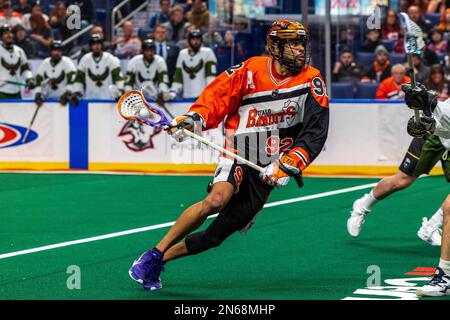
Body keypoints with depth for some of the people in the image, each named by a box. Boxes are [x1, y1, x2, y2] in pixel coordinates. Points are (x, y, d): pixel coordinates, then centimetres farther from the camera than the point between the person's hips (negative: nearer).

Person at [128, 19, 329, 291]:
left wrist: (287, 165, -21)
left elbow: (316, 133, -11)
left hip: (268, 170, 2)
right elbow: (216, 96, 2)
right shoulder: (251, 70, -5)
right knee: (217, 199, -31)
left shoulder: (311, 81, -6)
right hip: (238, 155, -2)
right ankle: (153, 255, -17)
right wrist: (194, 118, -17)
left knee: (217, 234, -2)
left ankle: (162, 258, 21)